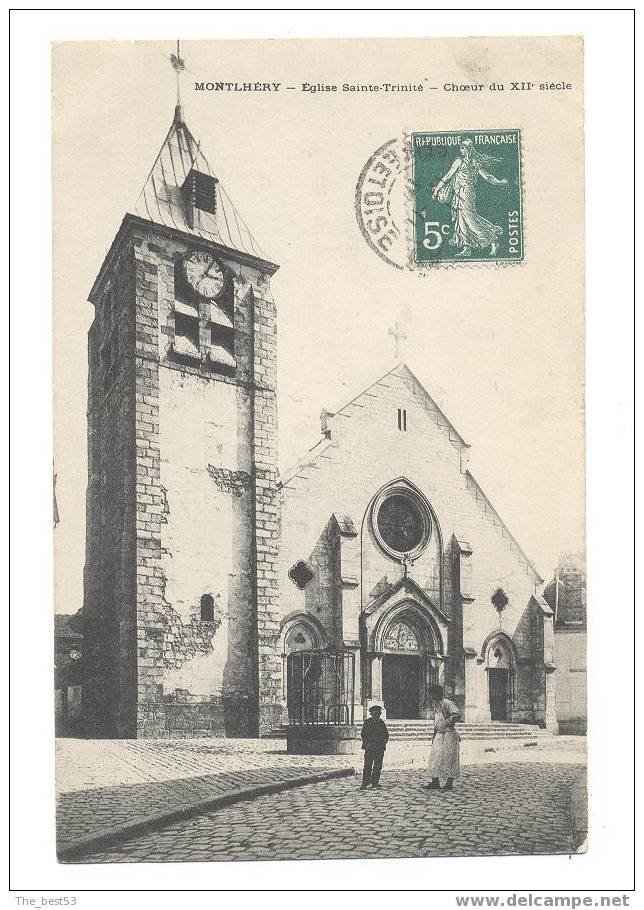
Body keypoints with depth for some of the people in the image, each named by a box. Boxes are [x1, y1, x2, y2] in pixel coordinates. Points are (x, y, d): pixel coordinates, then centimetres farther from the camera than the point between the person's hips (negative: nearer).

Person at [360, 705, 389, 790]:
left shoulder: (381, 722, 12)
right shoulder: (367, 722, 4)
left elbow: (386, 734, 16)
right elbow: (363, 734, 2)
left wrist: (384, 741, -2)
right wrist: (367, 743, -11)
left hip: (380, 748, 3)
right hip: (369, 747, -3)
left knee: (377, 766, 2)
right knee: (367, 766, -8)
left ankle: (375, 784, 9)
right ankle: (365, 784, -4)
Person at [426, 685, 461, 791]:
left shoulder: (447, 703, -12)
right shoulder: (438, 705, 17)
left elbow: (457, 714, -28)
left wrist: (448, 723, -25)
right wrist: (434, 736, 22)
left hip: (448, 734, -10)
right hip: (439, 735, 10)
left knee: (449, 759, -3)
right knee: (435, 759, 6)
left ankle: (449, 783, 2)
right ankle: (435, 782, 8)